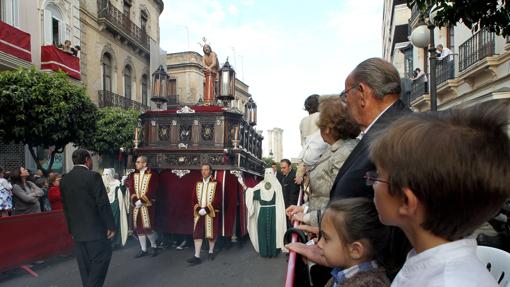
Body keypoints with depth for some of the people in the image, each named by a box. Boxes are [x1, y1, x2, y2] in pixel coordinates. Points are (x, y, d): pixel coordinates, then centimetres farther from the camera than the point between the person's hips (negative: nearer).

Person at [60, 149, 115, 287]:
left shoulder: (65, 179, 7)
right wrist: (111, 225, -8)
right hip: (95, 229, -7)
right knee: (101, 259, 2)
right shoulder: (93, 176, -13)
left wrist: (71, 229, 19)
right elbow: (103, 204, -15)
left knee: (85, 265, 14)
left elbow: (66, 207, 12)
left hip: (77, 231, 7)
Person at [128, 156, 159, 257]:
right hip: (136, 205, 5)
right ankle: (143, 249, 18)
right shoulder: (133, 175, 10)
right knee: (138, 228, 7)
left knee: (147, 227, -7)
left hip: (147, 205, -5)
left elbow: (152, 191, -12)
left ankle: (154, 246, 15)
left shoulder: (152, 174, -6)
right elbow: (131, 190, 4)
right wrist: (135, 201, -11)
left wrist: (142, 200, -17)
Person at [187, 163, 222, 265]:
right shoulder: (198, 184, 8)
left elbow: (217, 200, -11)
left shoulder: (216, 184, -5)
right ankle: (197, 256, 0)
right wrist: (198, 209, -9)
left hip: (211, 213, -3)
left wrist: (206, 209, -17)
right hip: (199, 213, 3)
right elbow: (194, 199, 8)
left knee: (211, 233, 8)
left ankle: (211, 251, 28)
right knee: (197, 234, -2)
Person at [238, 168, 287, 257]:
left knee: (273, 231, 0)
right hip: (263, 212, 2)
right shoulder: (261, 185, 8)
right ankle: (264, 251, 15)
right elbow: (251, 192, 0)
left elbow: (279, 202, -1)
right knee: (263, 231, 5)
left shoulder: (277, 185, 1)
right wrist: (243, 184, -6)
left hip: (273, 212, -2)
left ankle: (273, 251, 11)